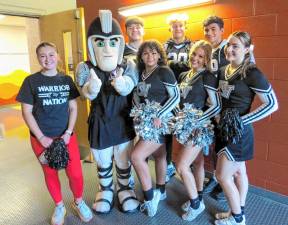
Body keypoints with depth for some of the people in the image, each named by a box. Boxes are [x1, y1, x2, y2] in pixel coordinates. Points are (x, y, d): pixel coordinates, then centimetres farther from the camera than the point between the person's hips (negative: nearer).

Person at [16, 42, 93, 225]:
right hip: (41, 138, -1)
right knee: (50, 174, 12)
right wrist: (42, 138, -12)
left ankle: (79, 202, 29)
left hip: (66, 136, 1)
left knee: (75, 173, 0)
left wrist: (68, 133, -9)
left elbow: (73, 108, 2)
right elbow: (27, 112, -5)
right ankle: (59, 206, 36)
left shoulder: (66, 80, 2)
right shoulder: (31, 81, -5)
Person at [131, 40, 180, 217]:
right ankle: (160, 191, 36)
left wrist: (159, 116, -21)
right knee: (159, 155, 19)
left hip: (160, 122, -7)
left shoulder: (164, 71, -11)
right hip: (146, 122, 7)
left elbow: (176, 96, -15)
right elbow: (137, 96, 15)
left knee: (137, 156, -14)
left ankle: (150, 196, 4)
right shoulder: (140, 73, 8)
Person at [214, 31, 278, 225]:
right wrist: (218, 117, 6)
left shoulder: (252, 73, -17)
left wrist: (243, 120, -17)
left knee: (223, 175, 0)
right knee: (238, 171, 18)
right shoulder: (223, 70, 6)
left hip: (238, 131, -8)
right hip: (225, 128, 8)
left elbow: (272, 104, -16)